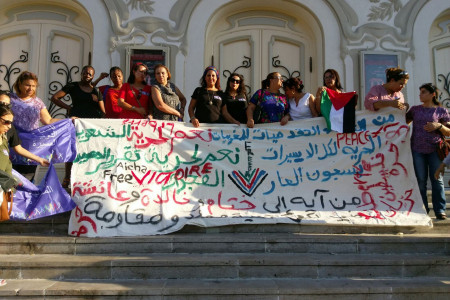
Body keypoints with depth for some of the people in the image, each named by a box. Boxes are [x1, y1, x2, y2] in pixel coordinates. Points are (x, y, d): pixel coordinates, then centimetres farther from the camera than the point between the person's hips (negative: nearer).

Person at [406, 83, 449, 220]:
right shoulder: (415, 109, 12)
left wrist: (438, 126, -14)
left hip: (434, 149, -2)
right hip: (417, 149, 2)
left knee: (437, 179, 0)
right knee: (420, 180, 3)